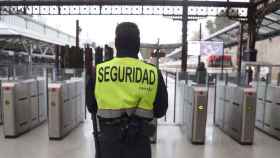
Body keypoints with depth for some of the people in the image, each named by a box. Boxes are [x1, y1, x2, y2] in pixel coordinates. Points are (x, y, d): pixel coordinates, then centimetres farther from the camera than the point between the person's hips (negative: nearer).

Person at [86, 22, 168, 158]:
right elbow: (160, 111, -1)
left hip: (108, 141, 1)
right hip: (139, 143, 0)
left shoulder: (98, 71, -12)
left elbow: (91, 107, 2)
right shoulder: (153, 73, -13)